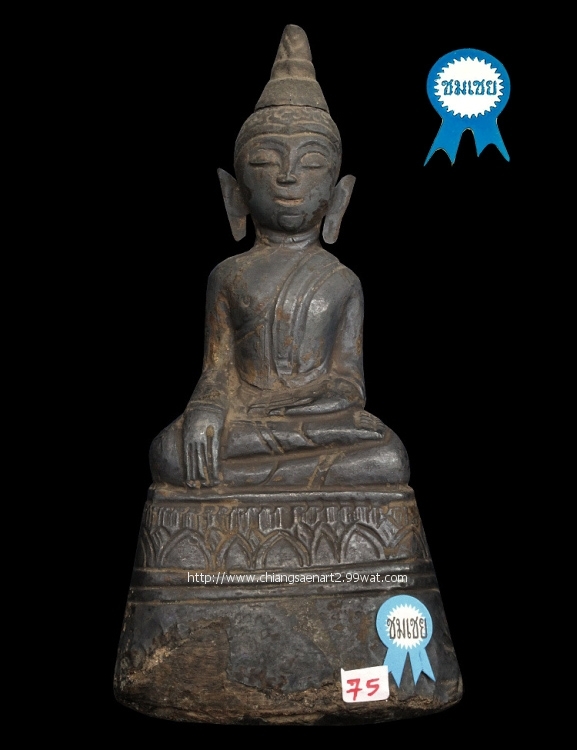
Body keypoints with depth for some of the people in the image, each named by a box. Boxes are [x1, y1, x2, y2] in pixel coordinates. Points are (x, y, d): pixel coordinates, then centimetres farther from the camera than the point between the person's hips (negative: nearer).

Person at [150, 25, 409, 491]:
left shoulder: (342, 281, 12)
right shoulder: (230, 275, 13)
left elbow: (349, 377, 6)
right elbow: (219, 369, 7)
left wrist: (333, 397, -17)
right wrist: (206, 410, -15)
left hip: (325, 414, 1)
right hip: (244, 415, -1)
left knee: (389, 460, -32)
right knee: (170, 453, -33)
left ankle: (234, 473, -24)